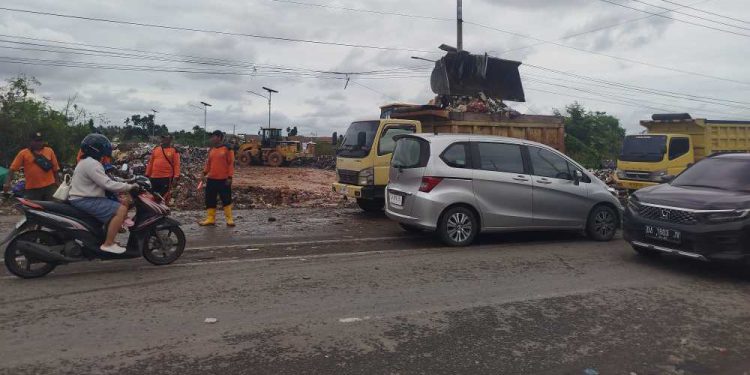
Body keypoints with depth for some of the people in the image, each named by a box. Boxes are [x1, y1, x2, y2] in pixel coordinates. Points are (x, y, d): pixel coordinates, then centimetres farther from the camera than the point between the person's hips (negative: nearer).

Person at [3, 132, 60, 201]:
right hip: (32, 189, -1)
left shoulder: (49, 151, 9)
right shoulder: (23, 153, 4)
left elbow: (55, 169, 11)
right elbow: (12, 169, 1)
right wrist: (7, 183, -11)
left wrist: (57, 183, 8)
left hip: (49, 187, 1)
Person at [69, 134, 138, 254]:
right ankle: (108, 244, -21)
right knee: (121, 210, -24)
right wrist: (129, 186, -17)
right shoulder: (92, 164, -18)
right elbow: (107, 184, -24)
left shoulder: (87, 162, 18)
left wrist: (124, 185, 14)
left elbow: (103, 181, 20)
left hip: (85, 198, 11)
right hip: (85, 200, -11)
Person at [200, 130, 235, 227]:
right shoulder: (211, 149, 13)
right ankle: (210, 219, 15)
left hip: (224, 179, -6)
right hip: (211, 179, 6)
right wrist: (205, 173, 6)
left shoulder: (227, 148, -6)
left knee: (226, 199, 1)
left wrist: (230, 177, -13)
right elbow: (208, 163, 19)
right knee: (210, 200, 7)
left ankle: (229, 219, 9)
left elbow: (231, 163, -8)